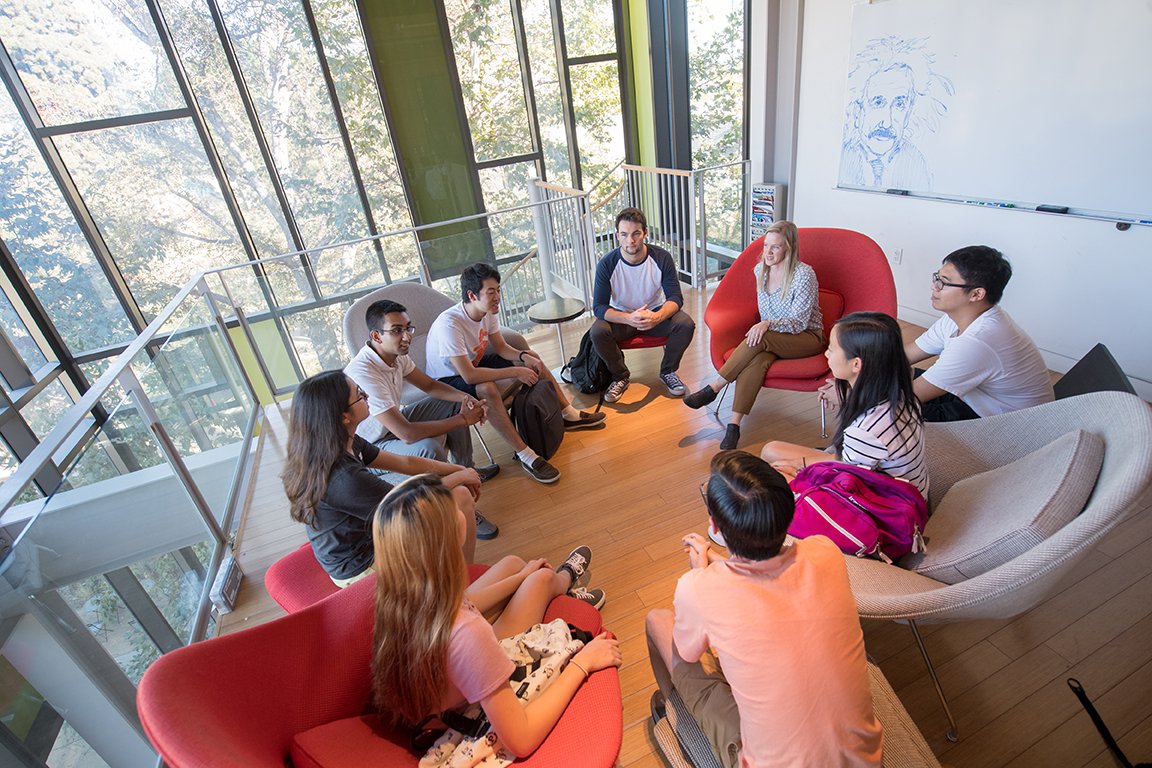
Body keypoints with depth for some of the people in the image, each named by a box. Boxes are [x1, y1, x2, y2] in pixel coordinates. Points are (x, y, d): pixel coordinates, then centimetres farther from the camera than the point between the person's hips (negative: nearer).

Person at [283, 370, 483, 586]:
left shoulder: (345, 445, -7)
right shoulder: (344, 477, -34)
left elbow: (405, 463, 3)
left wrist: (459, 470, 1)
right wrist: (460, 476, -9)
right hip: (361, 568, -8)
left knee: (461, 493, 7)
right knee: (461, 499, -10)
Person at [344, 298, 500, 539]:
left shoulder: (396, 354, -9)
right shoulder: (363, 373, -35)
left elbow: (430, 385, 6)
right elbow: (407, 434, -38)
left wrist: (465, 398, -14)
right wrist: (463, 420, -30)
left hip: (394, 424, 9)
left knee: (454, 403, 7)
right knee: (428, 448, -36)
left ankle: (465, 470, 21)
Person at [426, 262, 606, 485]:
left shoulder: (487, 311, -9)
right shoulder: (449, 324, -34)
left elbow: (501, 347, 2)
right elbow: (469, 375, -38)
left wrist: (524, 357, -19)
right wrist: (516, 372, -34)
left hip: (474, 364, 8)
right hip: (447, 382, -8)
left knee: (532, 358, 1)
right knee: (487, 389, -40)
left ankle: (570, 415, 11)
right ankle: (525, 456, -30)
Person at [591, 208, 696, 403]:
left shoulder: (662, 257, -14)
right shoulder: (607, 265, -17)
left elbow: (676, 297, -15)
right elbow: (599, 307, -20)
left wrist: (657, 317, -39)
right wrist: (629, 318, -39)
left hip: (656, 314, 1)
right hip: (621, 317, -1)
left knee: (686, 324, -27)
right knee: (597, 332, -31)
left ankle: (667, 371, 1)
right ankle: (620, 376, -3)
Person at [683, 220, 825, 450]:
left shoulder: (804, 274, -15)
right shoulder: (760, 270, 4)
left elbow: (799, 322, -18)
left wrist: (768, 324, -32)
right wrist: (762, 327, 2)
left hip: (807, 338, -4)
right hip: (772, 339, 4)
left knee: (759, 341, -34)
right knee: (756, 360, -31)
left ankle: (713, 388, -27)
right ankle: (733, 425, -40)